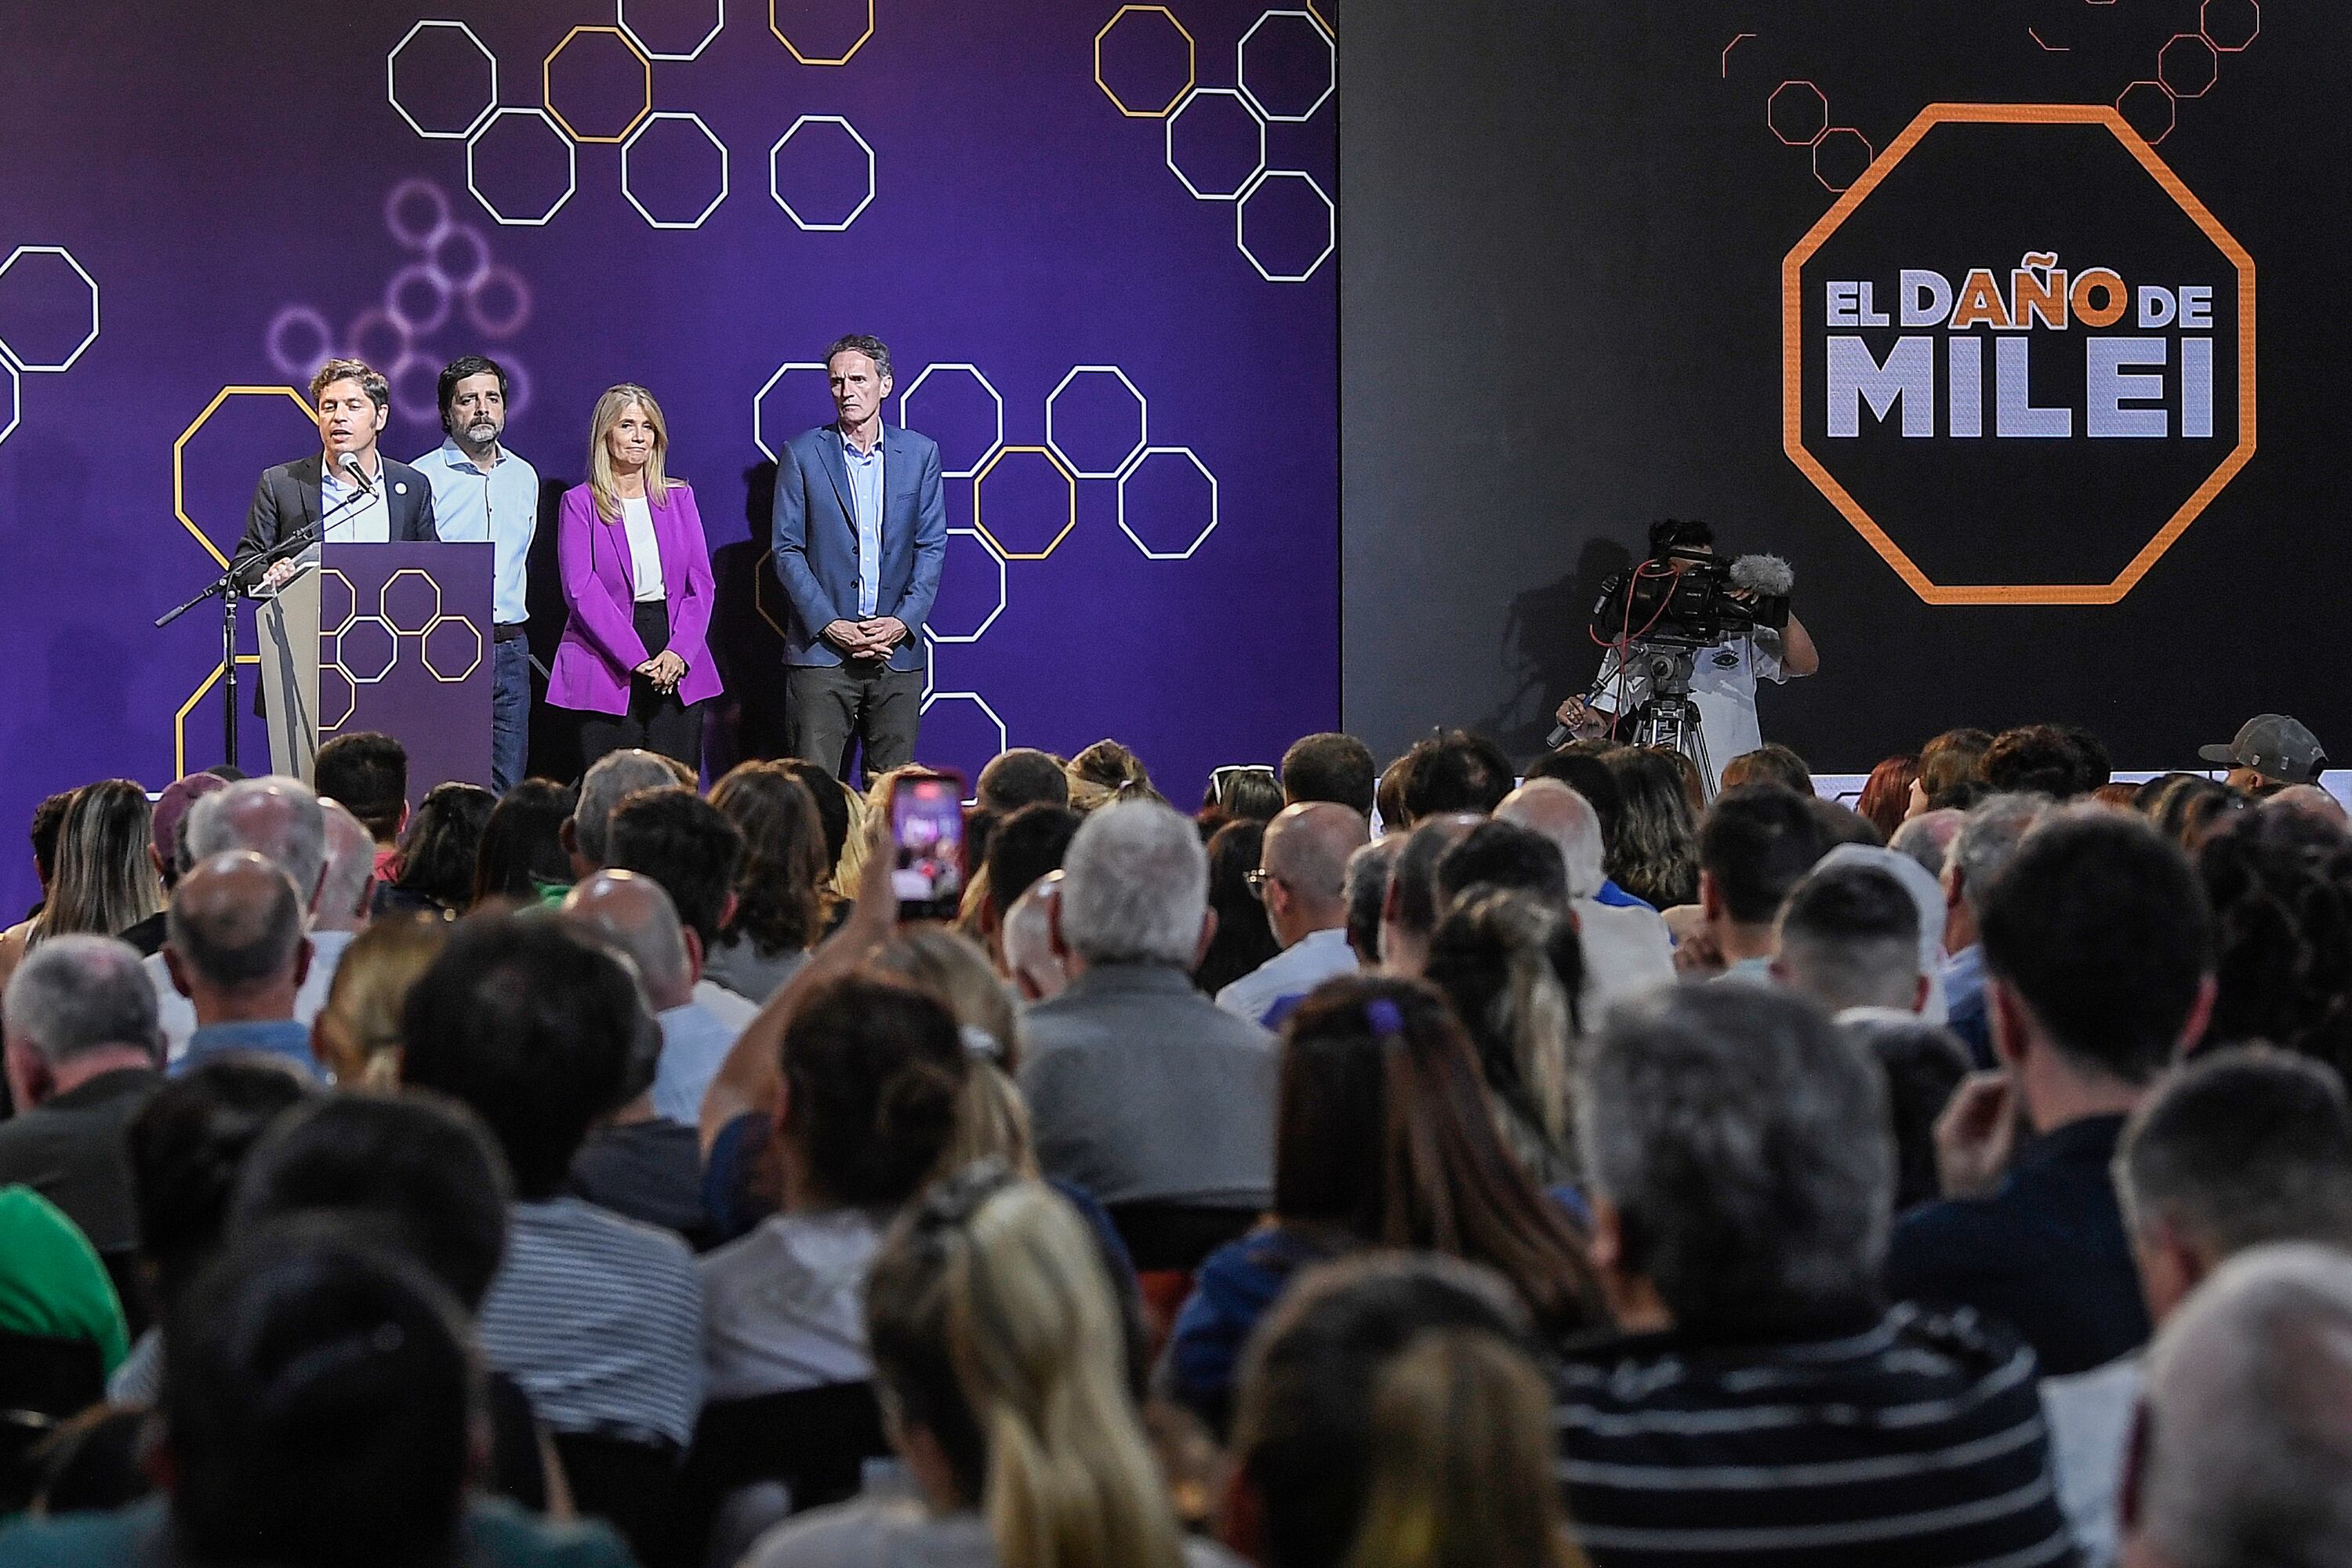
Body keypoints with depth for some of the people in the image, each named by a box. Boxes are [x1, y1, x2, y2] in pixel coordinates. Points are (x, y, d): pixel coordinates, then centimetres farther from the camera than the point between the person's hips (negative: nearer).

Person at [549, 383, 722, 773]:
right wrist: (637, 659, -14)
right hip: (607, 666, -3)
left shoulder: (678, 497, 14)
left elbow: (701, 582, 8)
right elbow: (581, 590, -6)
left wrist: (678, 651, -8)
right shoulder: (580, 503, 3)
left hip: (679, 668, 3)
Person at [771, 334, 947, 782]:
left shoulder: (920, 453, 9)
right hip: (823, 652, -2)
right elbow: (787, 549, 1)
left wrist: (903, 621, -7)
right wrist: (829, 625, -10)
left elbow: (931, 547, 7)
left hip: (897, 651, 2)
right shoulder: (803, 454, 4)